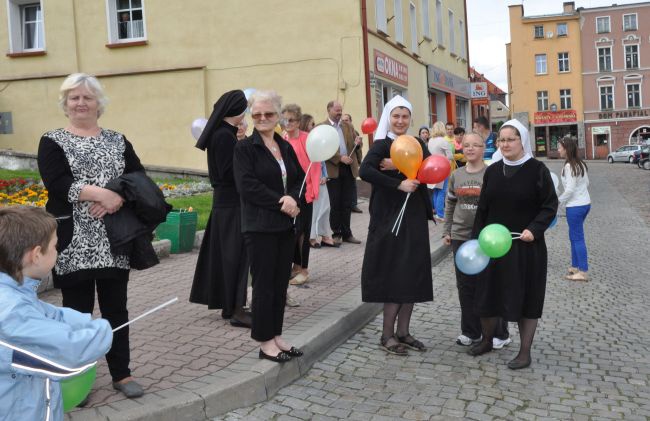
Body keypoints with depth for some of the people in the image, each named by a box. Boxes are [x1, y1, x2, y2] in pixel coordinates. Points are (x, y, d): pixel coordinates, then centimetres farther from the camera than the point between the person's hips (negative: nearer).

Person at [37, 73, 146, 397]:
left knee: (116, 307, 9)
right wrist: (102, 193, -22)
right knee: (77, 310, 6)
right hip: (74, 242, -2)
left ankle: (121, 373, 21)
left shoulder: (118, 140, 11)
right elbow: (56, 183, -14)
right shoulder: (52, 142, 1)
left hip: (114, 240, 3)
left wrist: (119, 198, -17)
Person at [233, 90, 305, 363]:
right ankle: (265, 342, 10)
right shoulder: (245, 147, -5)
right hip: (260, 226, -6)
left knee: (281, 282, 11)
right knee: (264, 284, 0)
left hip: (285, 225, 6)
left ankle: (276, 336, 22)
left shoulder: (286, 147, 13)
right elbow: (247, 185, -15)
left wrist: (293, 198, -11)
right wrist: (280, 202, -17)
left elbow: (300, 179, 11)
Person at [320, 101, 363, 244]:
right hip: (333, 170, -4)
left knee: (347, 203, 8)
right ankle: (336, 234, 13)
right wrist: (340, 158, -17)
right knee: (334, 204, 3)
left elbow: (355, 146, 15)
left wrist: (357, 143, -9)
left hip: (349, 168, 4)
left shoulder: (348, 127, 15)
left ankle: (346, 233, 16)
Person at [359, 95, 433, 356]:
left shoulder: (417, 144, 11)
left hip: (415, 217, 6)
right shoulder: (381, 145, -5)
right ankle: (387, 335, 10)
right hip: (390, 217, -6)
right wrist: (399, 184, -26)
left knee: (414, 274, 8)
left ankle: (403, 331, 20)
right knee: (395, 274, -3)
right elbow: (365, 171, -24)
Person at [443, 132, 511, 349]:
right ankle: (470, 331, 24)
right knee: (465, 286, 10)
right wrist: (446, 232, 12)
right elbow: (449, 206, 15)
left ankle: (499, 333, 17)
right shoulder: (456, 175, 7)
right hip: (461, 237, 5)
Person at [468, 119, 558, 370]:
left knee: (525, 296, 3)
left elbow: (550, 206, -6)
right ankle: (487, 340, 32)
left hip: (526, 246, -4)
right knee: (489, 293, 11)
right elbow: (482, 208, 10)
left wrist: (534, 229, -20)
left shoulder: (537, 170, -7)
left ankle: (525, 352, 15)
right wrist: (476, 239, 6)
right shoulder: (492, 171, 6)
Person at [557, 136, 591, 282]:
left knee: (577, 238, -1)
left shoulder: (569, 166, -19)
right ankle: (575, 266, 26)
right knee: (574, 236, 18)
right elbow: (587, 183, 14)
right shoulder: (580, 163, 7)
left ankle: (583, 272, 4)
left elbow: (570, 190, -20)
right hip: (585, 203, 9)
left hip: (575, 206, -9)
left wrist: (558, 201, -8)